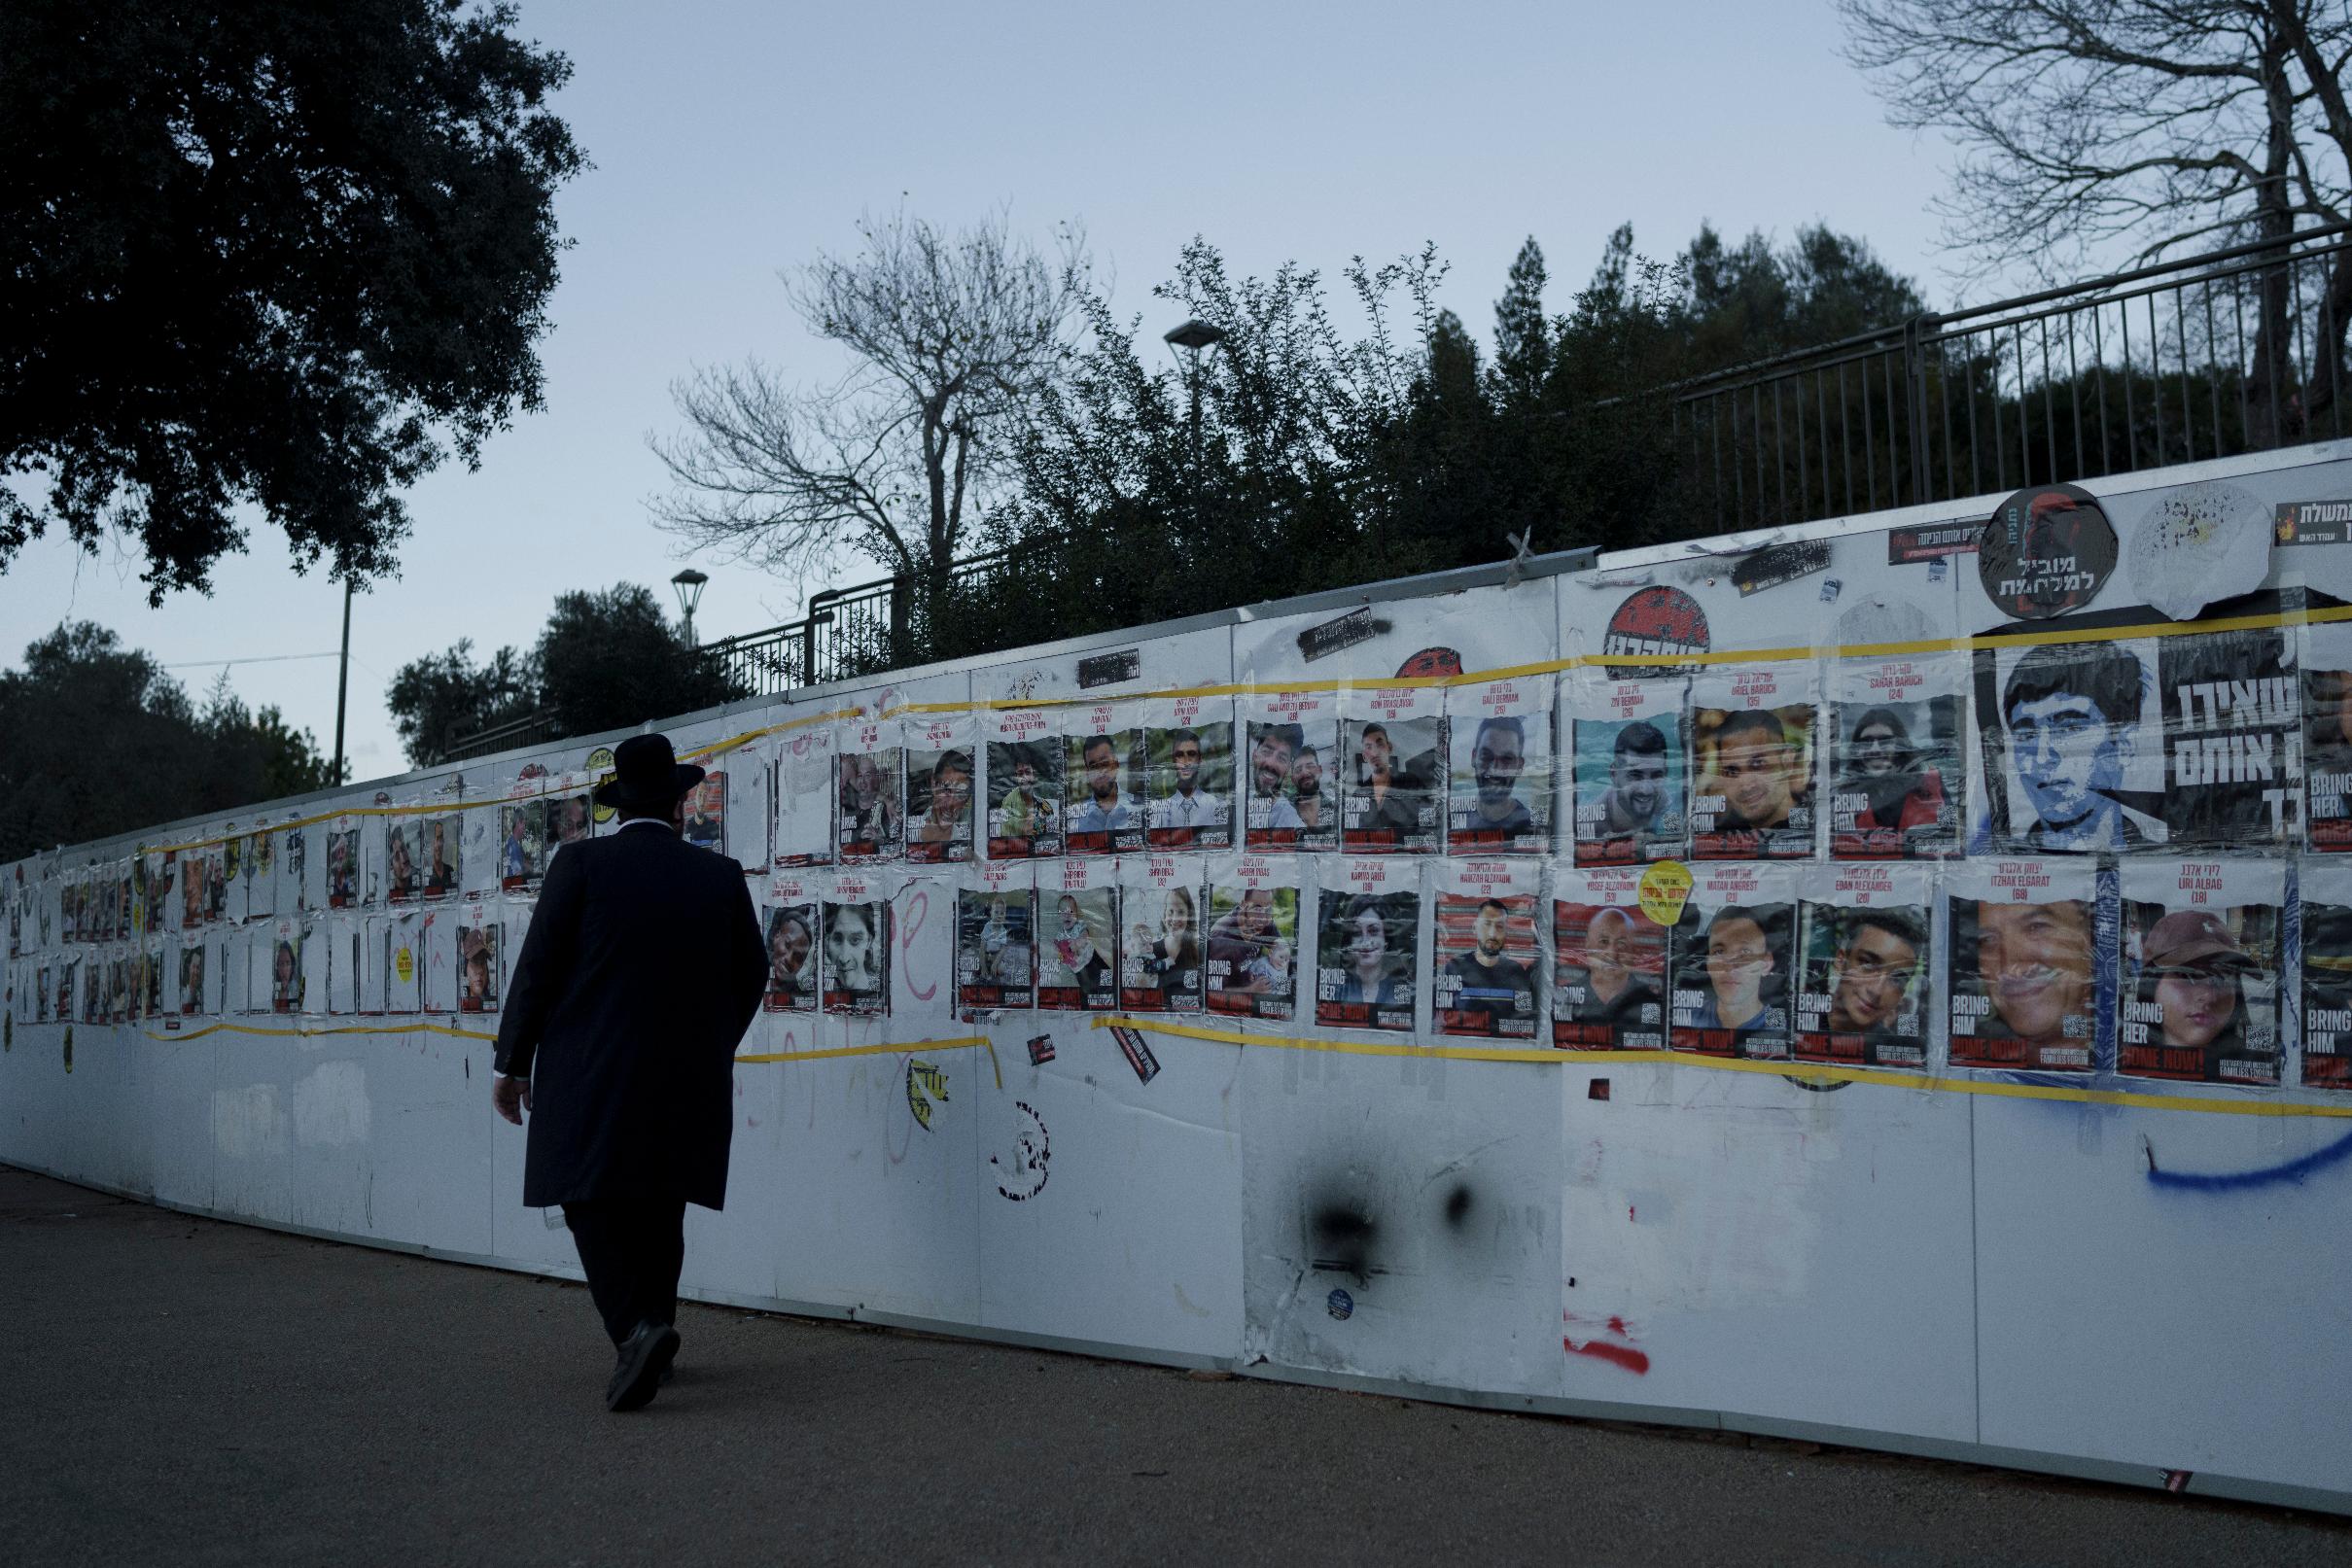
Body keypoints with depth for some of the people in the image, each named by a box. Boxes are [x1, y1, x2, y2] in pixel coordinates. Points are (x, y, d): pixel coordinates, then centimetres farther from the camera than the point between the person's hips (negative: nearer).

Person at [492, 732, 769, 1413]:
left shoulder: (583, 863, -5)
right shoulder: (721, 875, 4)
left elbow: (539, 967, -6)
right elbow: (750, 974, 10)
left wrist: (512, 1061, 4)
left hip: (593, 1075, -3)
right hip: (688, 1076, 4)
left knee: (592, 1202, 0)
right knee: (658, 1209, 15)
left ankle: (636, 1329, -20)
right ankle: (651, 1335, 19)